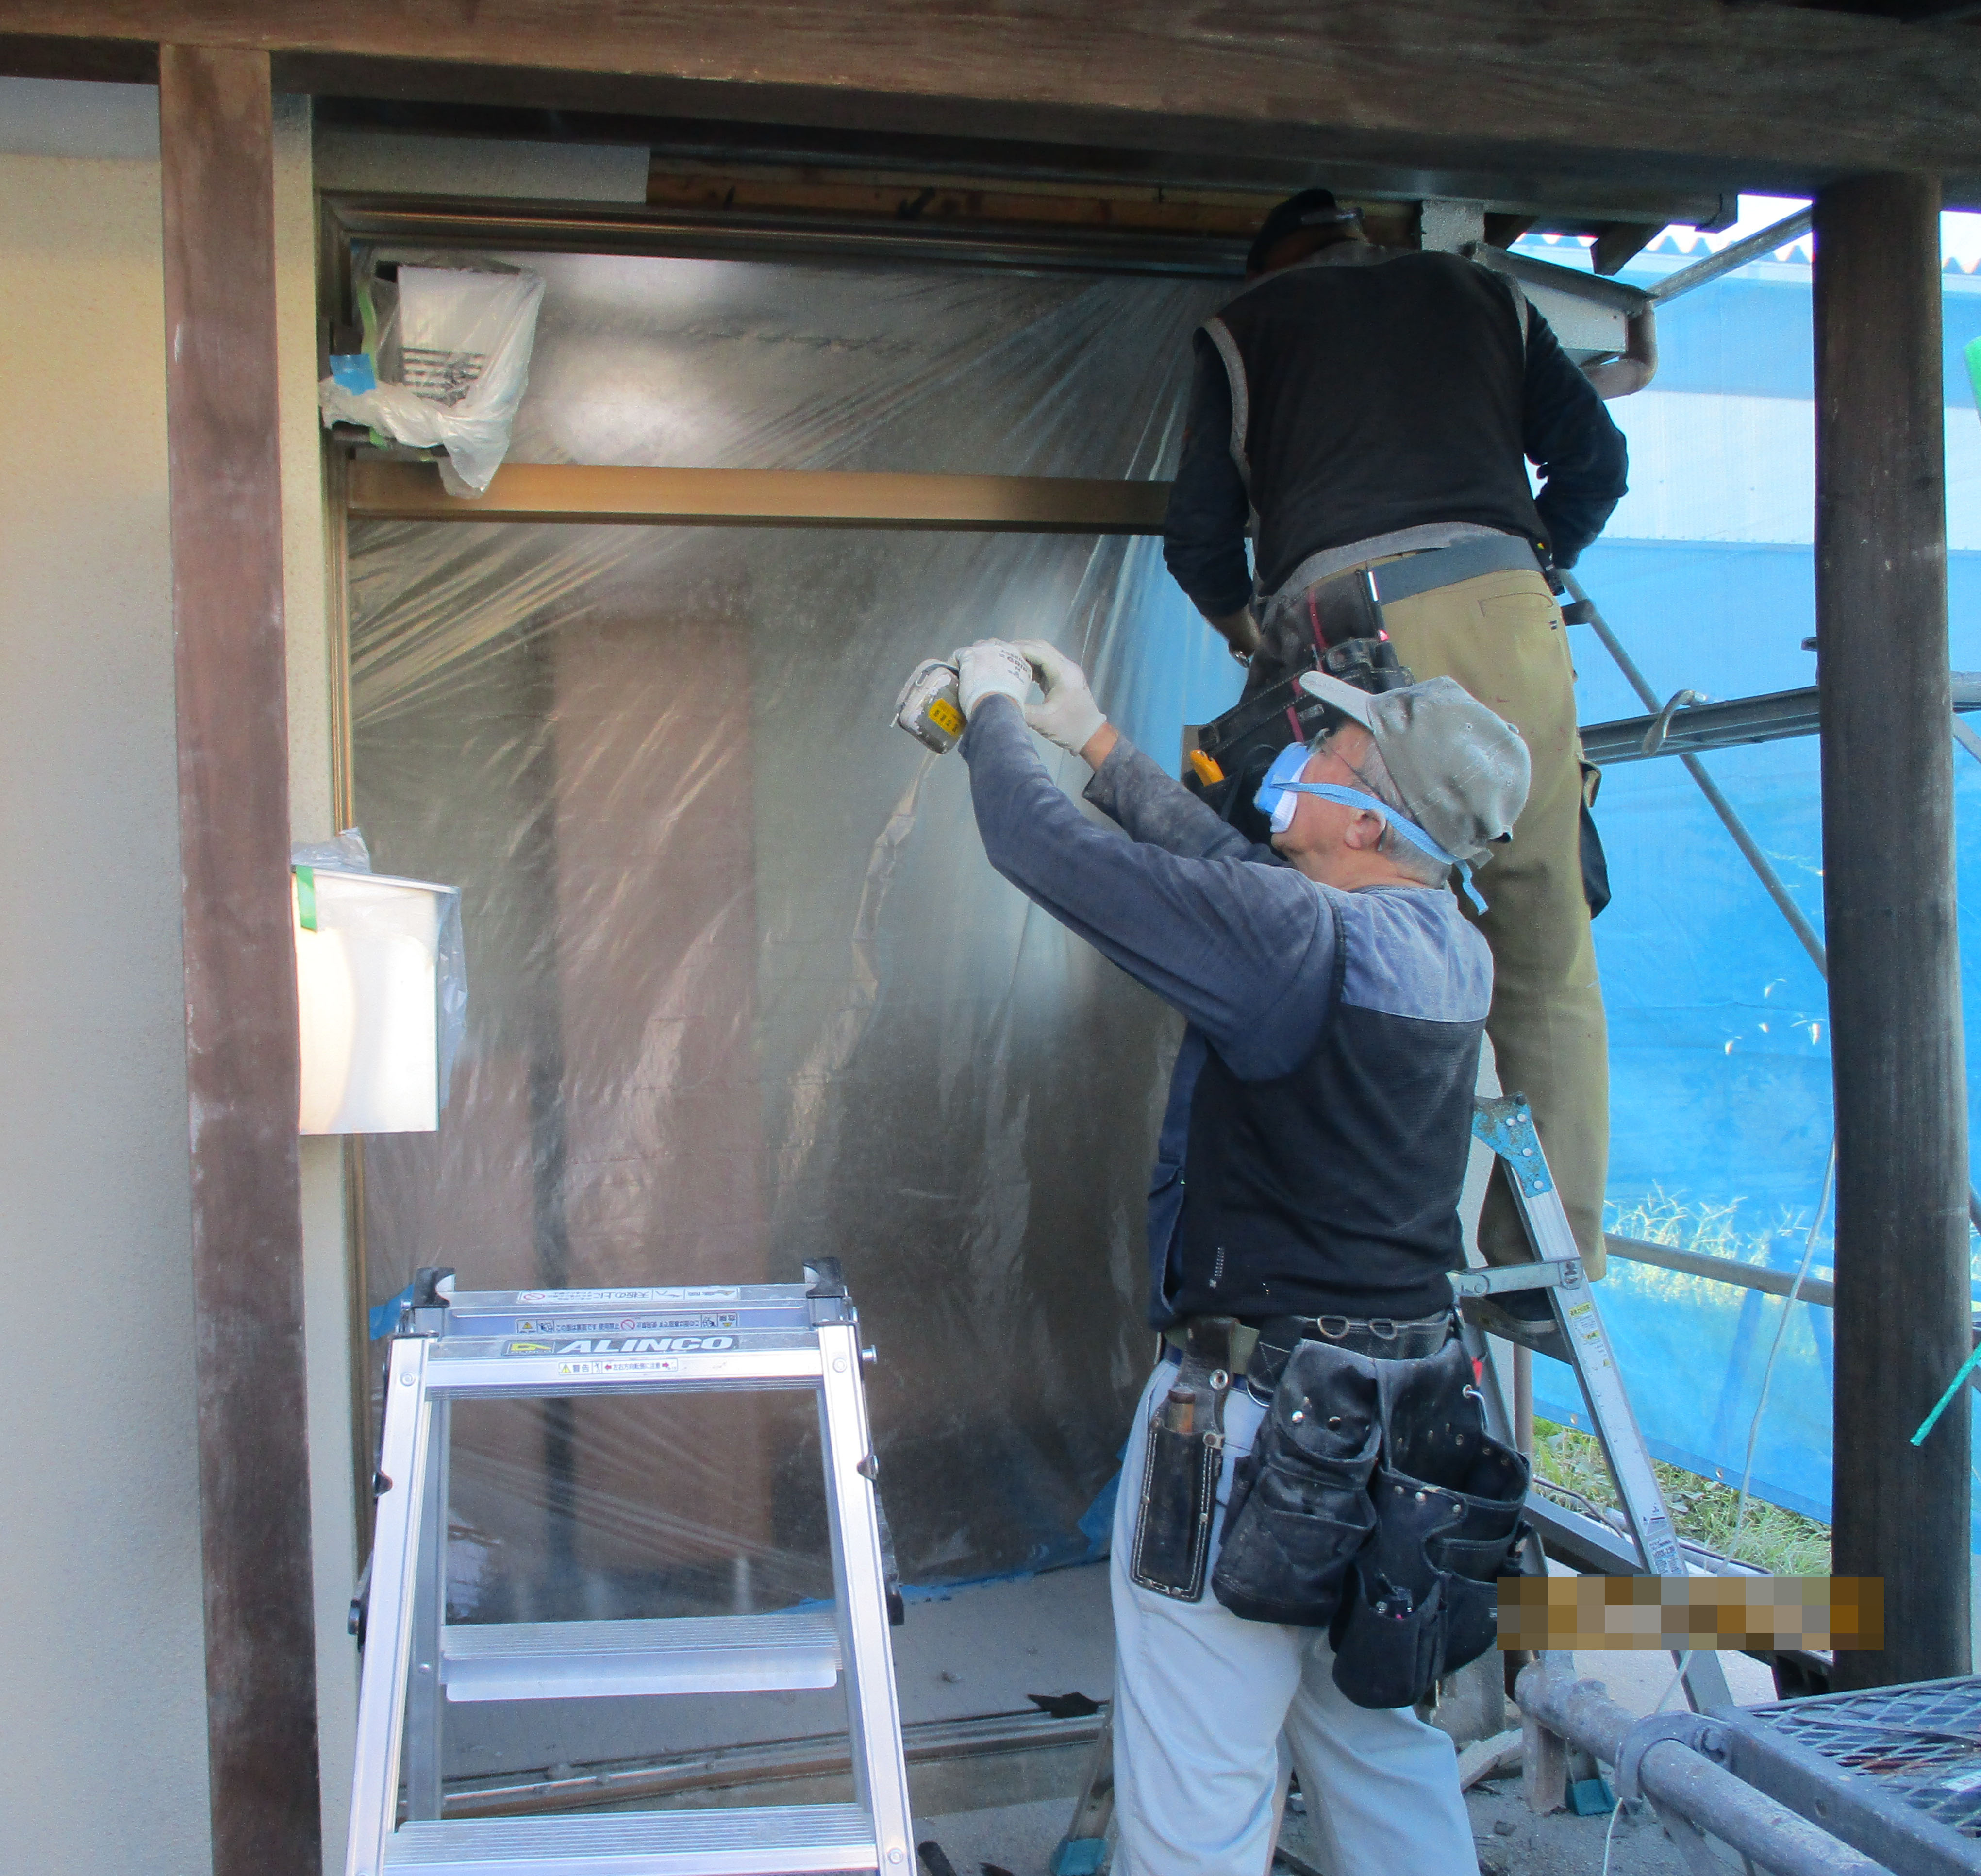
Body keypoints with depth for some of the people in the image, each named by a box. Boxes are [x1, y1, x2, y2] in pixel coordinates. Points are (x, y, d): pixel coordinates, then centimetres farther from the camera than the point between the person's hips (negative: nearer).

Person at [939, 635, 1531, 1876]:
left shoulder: (1299, 938, -21)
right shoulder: (1449, 949, 5)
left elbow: (1043, 846, -18)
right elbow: (1235, 871, 18)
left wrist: (996, 709, 2)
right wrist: (1096, 737, 24)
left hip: (1251, 1413, -9)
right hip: (1402, 1399, 9)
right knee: (1383, 1750, 22)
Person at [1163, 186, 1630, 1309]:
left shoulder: (1245, 326, 23)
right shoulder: (1485, 296, 29)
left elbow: (1198, 535, 15)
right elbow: (1596, 461, 21)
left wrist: (1254, 629, 34)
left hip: (1340, 636, -1)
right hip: (1502, 613, 2)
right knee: (1545, 950, 5)